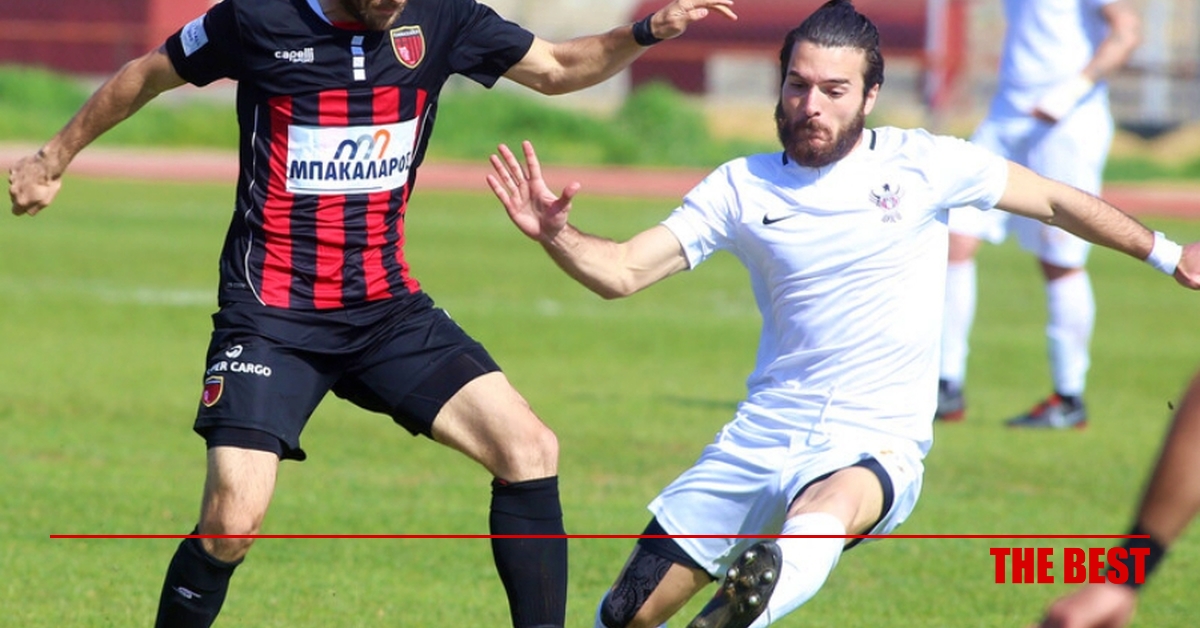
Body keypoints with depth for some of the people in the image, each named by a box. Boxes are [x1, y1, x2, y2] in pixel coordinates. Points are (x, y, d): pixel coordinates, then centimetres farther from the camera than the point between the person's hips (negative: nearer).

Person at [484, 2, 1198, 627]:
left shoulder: (921, 164, 0)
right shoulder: (742, 187, 3)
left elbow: (1057, 201, 14)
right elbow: (622, 272, -2)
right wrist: (555, 234, -22)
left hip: (876, 448, -3)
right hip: (763, 438, 3)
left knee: (829, 508, -41)